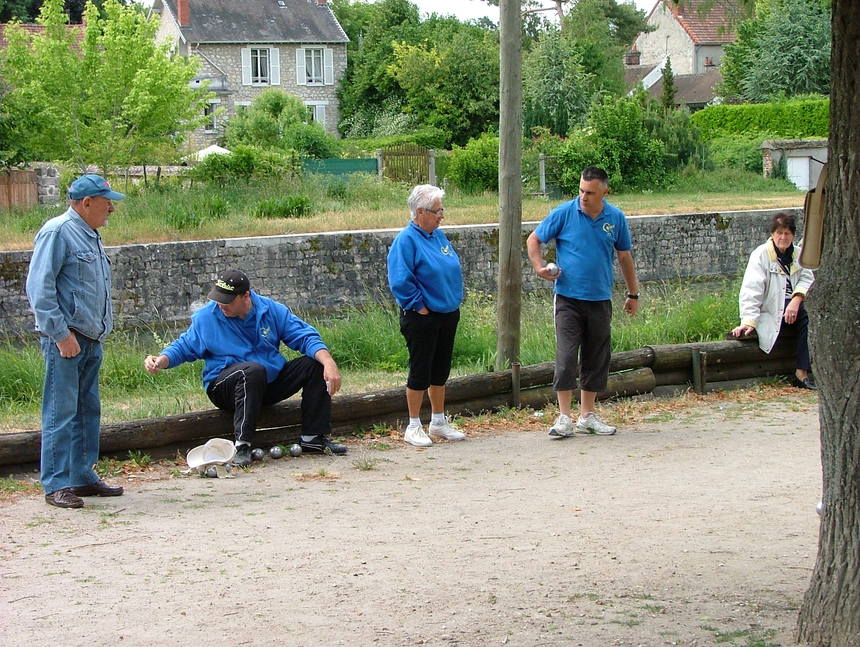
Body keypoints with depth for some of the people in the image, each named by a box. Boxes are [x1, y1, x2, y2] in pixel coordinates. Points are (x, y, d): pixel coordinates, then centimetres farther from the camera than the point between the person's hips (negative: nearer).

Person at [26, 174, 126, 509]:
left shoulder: (90, 236, 17)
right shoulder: (57, 232, -11)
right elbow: (39, 287, -16)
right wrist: (60, 333, -18)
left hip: (91, 339, 9)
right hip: (65, 338, -9)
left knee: (88, 410, 11)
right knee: (61, 413, -6)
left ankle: (83, 476, 19)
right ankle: (56, 484, -3)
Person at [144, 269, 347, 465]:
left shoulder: (272, 310, -1)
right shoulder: (206, 317, -3)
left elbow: (306, 337, -3)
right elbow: (184, 346, 8)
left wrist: (329, 363, -19)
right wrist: (161, 361, -13)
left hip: (271, 382, 4)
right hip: (224, 388, -4)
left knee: (314, 364, -11)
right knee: (253, 369, -38)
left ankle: (314, 437, -7)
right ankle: (242, 445, -37)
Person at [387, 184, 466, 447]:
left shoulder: (438, 236, 10)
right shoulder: (406, 240, -14)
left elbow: (454, 270, 20)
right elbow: (400, 281, -20)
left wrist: (454, 300, 12)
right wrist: (419, 306, -16)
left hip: (447, 316, 7)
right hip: (422, 318, -7)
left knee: (440, 371, 14)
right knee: (420, 372, -1)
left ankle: (439, 422, 25)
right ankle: (413, 428, 8)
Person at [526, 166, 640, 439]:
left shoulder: (616, 218, 4)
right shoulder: (564, 213, -5)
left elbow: (625, 257, 14)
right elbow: (533, 240, 4)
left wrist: (633, 294, 17)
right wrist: (539, 267, -13)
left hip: (600, 300, 3)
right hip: (568, 298, -3)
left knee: (597, 359, 8)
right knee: (566, 357, -10)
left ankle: (587, 415, 19)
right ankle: (564, 418, -6)